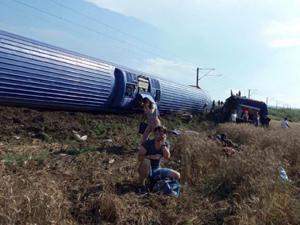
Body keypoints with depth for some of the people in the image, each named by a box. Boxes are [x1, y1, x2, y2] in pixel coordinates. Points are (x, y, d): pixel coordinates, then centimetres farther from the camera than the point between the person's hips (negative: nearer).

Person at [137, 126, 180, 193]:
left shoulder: (165, 144, -1)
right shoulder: (148, 143, -16)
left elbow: (167, 157, -17)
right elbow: (139, 157, -21)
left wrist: (163, 144, -23)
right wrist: (151, 156, -33)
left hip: (157, 170, 5)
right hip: (147, 170, -5)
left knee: (177, 176, -3)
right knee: (146, 161, -39)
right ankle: (141, 184, -18)